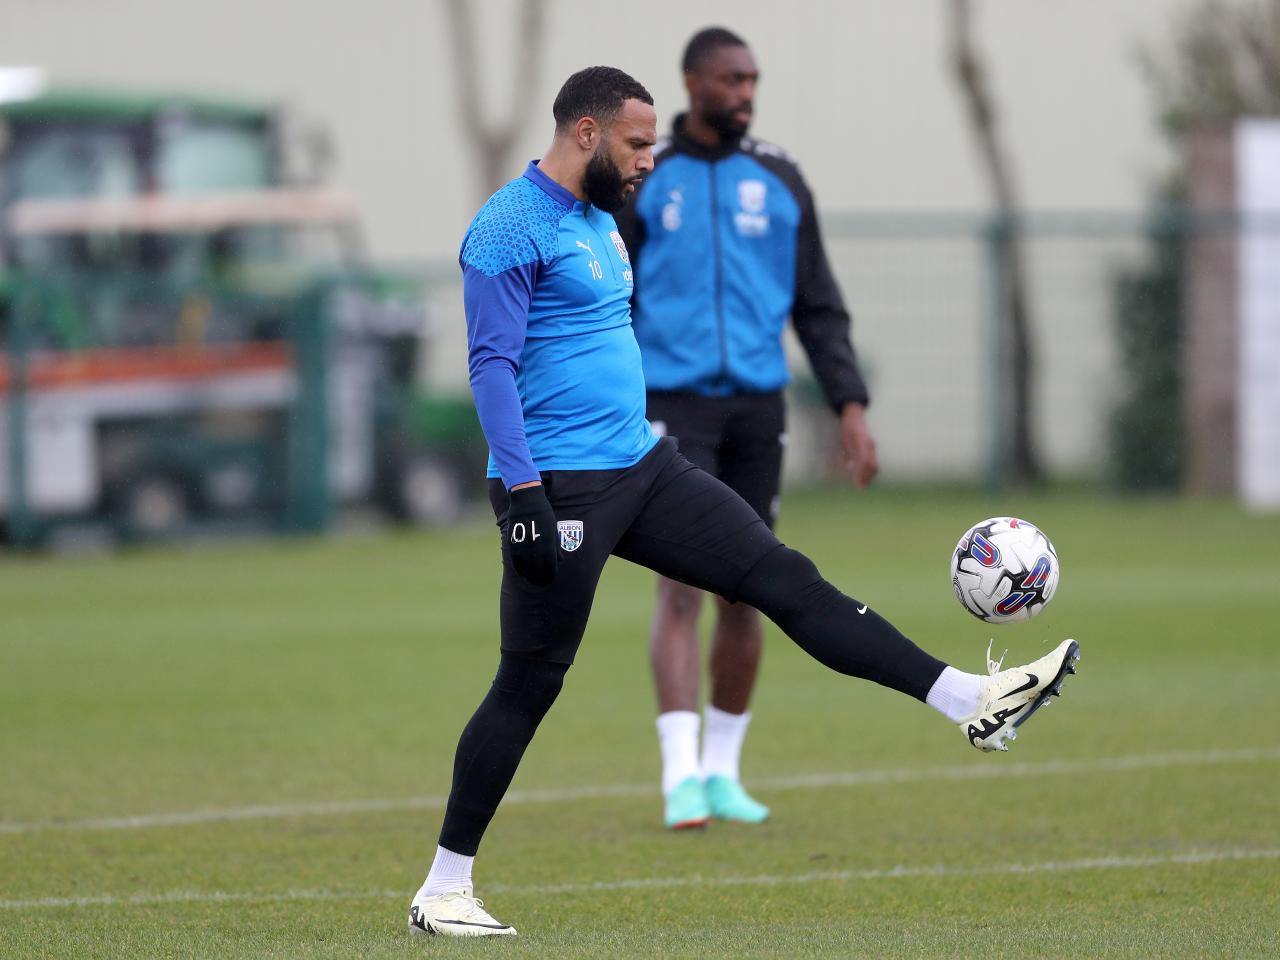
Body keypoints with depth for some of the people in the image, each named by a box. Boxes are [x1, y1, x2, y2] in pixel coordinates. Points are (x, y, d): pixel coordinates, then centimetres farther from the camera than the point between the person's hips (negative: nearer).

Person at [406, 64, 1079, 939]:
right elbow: (493, 366, -18)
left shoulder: (601, 220, 16)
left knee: (786, 578, 2)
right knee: (531, 685, -3)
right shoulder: (510, 229, -13)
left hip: (642, 467, 8)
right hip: (561, 488, -8)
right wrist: (523, 495, -23)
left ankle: (974, 702, -1)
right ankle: (443, 890, 6)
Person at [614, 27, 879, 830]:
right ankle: (682, 778, -18)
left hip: (758, 405, 4)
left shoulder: (779, 181, 7)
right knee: (682, 589, -13)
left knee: (744, 592, 7)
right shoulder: (639, 182, -1)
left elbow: (819, 306, 10)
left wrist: (852, 407, 1)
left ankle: (723, 771, 19)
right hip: (674, 407, -4)